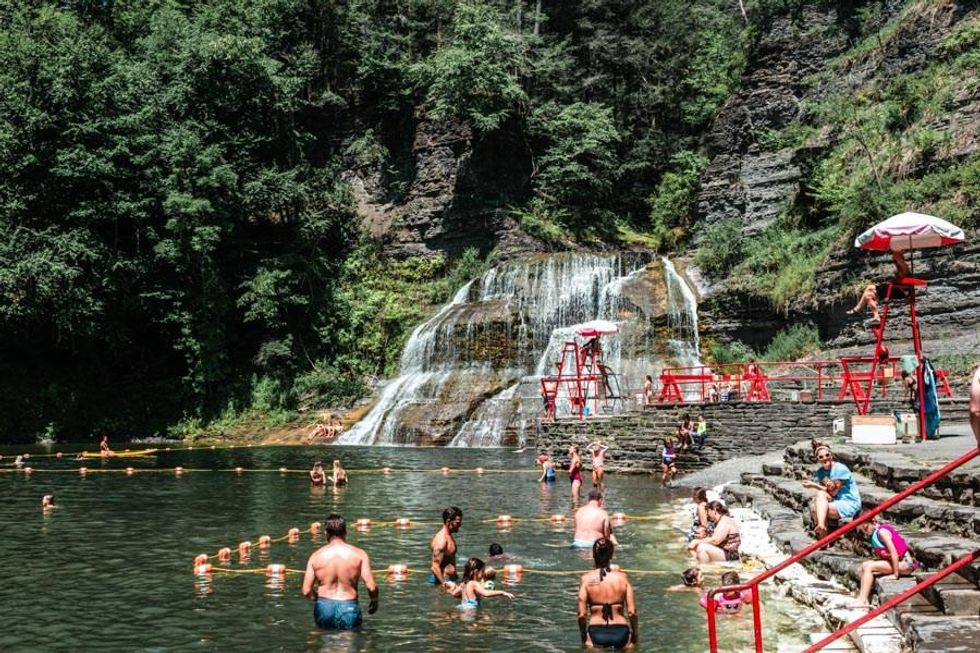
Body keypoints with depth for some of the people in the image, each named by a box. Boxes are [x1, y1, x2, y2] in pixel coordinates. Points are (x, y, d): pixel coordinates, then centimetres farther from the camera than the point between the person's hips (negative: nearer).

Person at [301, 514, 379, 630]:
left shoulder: (316, 556, 1)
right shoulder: (359, 554, -2)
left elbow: (306, 591, 0)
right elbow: (371, 587, -7)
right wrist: (374, 601, 14)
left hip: (324, 608, 1)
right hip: (348, 608, -1)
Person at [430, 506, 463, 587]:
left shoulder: (449, 537, 12)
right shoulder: (441, 540, -19)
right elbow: (435, 566, -23)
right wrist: (445, 584, -27)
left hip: (450, 579, 10)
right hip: (442, 580, -10)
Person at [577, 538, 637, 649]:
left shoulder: (586, 578, -3)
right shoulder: (622, 577, 0)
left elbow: (582, 615, -5)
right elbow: (632, 612, -3)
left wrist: (583, 637, 11)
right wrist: (636, 636, 12)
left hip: (596, 632, -1)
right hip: (620, 632, 1)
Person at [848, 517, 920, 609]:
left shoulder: (882, 531, -17)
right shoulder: (875, 533, 9)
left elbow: (894, 553, -21)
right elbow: (884, 555, 12)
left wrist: (896, 574, -17)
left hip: (904, 562, -9)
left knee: (869, 566, -18)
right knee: (864, 565, 1)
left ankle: (862, 600, -18)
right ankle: (862, 597, -6)